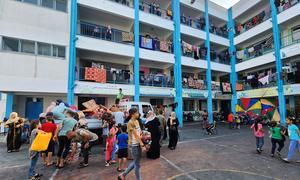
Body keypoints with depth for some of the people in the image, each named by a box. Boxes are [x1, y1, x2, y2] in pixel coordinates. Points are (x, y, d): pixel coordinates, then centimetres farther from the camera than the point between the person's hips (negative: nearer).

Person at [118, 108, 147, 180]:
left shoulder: (136, 121, 9)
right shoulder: (131, 122, -18)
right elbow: (136, 135, -20)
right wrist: (142, 145, -20)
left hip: (138, 144, 9)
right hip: (135, 145, -9)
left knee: (135, 162, 21)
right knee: (137, 164, 6)